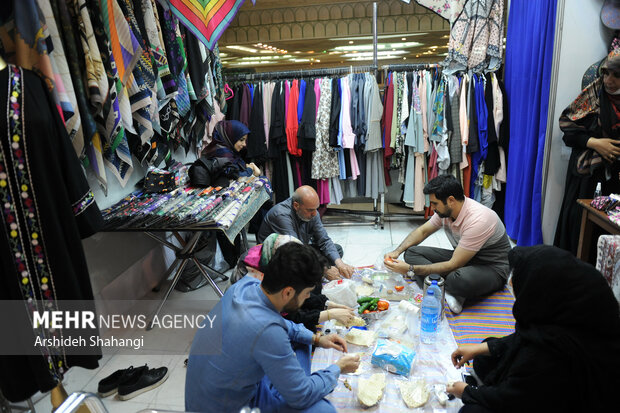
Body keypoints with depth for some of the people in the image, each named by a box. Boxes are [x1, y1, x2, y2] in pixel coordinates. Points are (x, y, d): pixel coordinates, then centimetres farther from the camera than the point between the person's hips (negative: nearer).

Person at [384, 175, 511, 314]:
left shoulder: (477, 220, -32)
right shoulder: (446, 210, -8)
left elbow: (453, 265, -30)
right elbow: (422, 231, 9)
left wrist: (411, 269, -28)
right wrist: (397, 251, -7)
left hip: (492, 267, -8)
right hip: (462, 258, 8)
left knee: (458, 278, -43)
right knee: (412, 252, -9)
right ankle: (450, 294, -24)